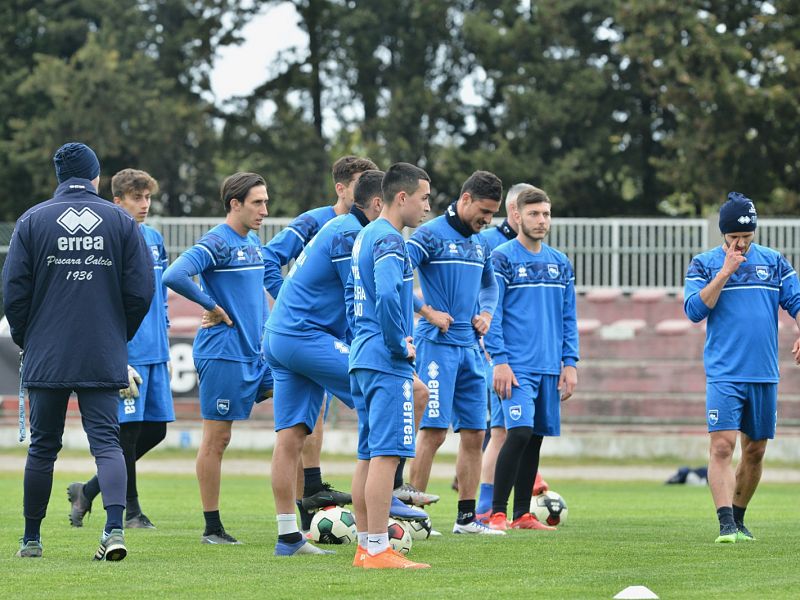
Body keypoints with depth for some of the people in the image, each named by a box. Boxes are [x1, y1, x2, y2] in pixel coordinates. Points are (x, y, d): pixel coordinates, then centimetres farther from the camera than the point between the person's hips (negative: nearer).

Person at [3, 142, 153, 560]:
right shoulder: (121, 222, 2)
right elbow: (140, 290, 1)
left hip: (46, 357, 0)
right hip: (104, 360, 0)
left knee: (42, 447, 10)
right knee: (106, 442, -1)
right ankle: (114, 527, -21)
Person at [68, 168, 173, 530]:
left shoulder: (154, 238, 13)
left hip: (155, 352, 8)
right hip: (126, 351, -8)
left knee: (156, 429, 7)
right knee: (129, 429, -3)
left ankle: (87, 492, 18)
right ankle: (131, 511, 8)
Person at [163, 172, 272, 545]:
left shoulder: (253, 241, 13)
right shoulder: (216, 243, -14)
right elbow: (174, 276, -29)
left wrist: (264, 323, 15)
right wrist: (212, 307, -19)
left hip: (257, 352, 9)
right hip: (223, 355, -9)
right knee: (217, 438, -2)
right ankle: (212, 528, 4)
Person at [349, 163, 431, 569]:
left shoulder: (364, 236, 17)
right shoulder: (390, 240, -14)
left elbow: (352, 294, 27)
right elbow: (387, 295, -29)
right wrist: (400, 344, -17)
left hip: (362, 357, 10)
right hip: (387, 364, -10)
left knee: (369, 454, 11)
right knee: (387, 453, -10)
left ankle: (366, 546, 14)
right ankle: (378, 550, -12)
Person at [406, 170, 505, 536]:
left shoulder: (480, 244, 16)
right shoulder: (430, 235, -8)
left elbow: (489, 286, 33)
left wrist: (486, 313, 13)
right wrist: (429, 313, -16)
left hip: (470, 348, 8)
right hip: (437, 345, -8)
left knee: (474, 434, 6)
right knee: (434, 431, -11)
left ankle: (467, 517, 12)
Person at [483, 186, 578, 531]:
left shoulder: (560, 263, 13)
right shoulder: (501, 259, -4)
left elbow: (569, 318, 17)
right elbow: (491, 314, -7)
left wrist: (570, 363, 9)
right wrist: (500, 361, -14)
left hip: (550, 368, 6)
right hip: (517, 367, -6)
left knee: (536, 438, 7)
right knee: (520, 432, -17)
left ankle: (522, 514, 14)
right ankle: (497, 513, -10)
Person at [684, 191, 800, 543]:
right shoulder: (704, 264, 3)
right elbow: (695, 310, -9)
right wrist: (726, 271, -13)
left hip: (765, 375, 3)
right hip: (724, 374, -3)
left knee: (755, 450, 9)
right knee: (722, 445, -16)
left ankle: (738, 519, 23)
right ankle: (726, 524, -21)